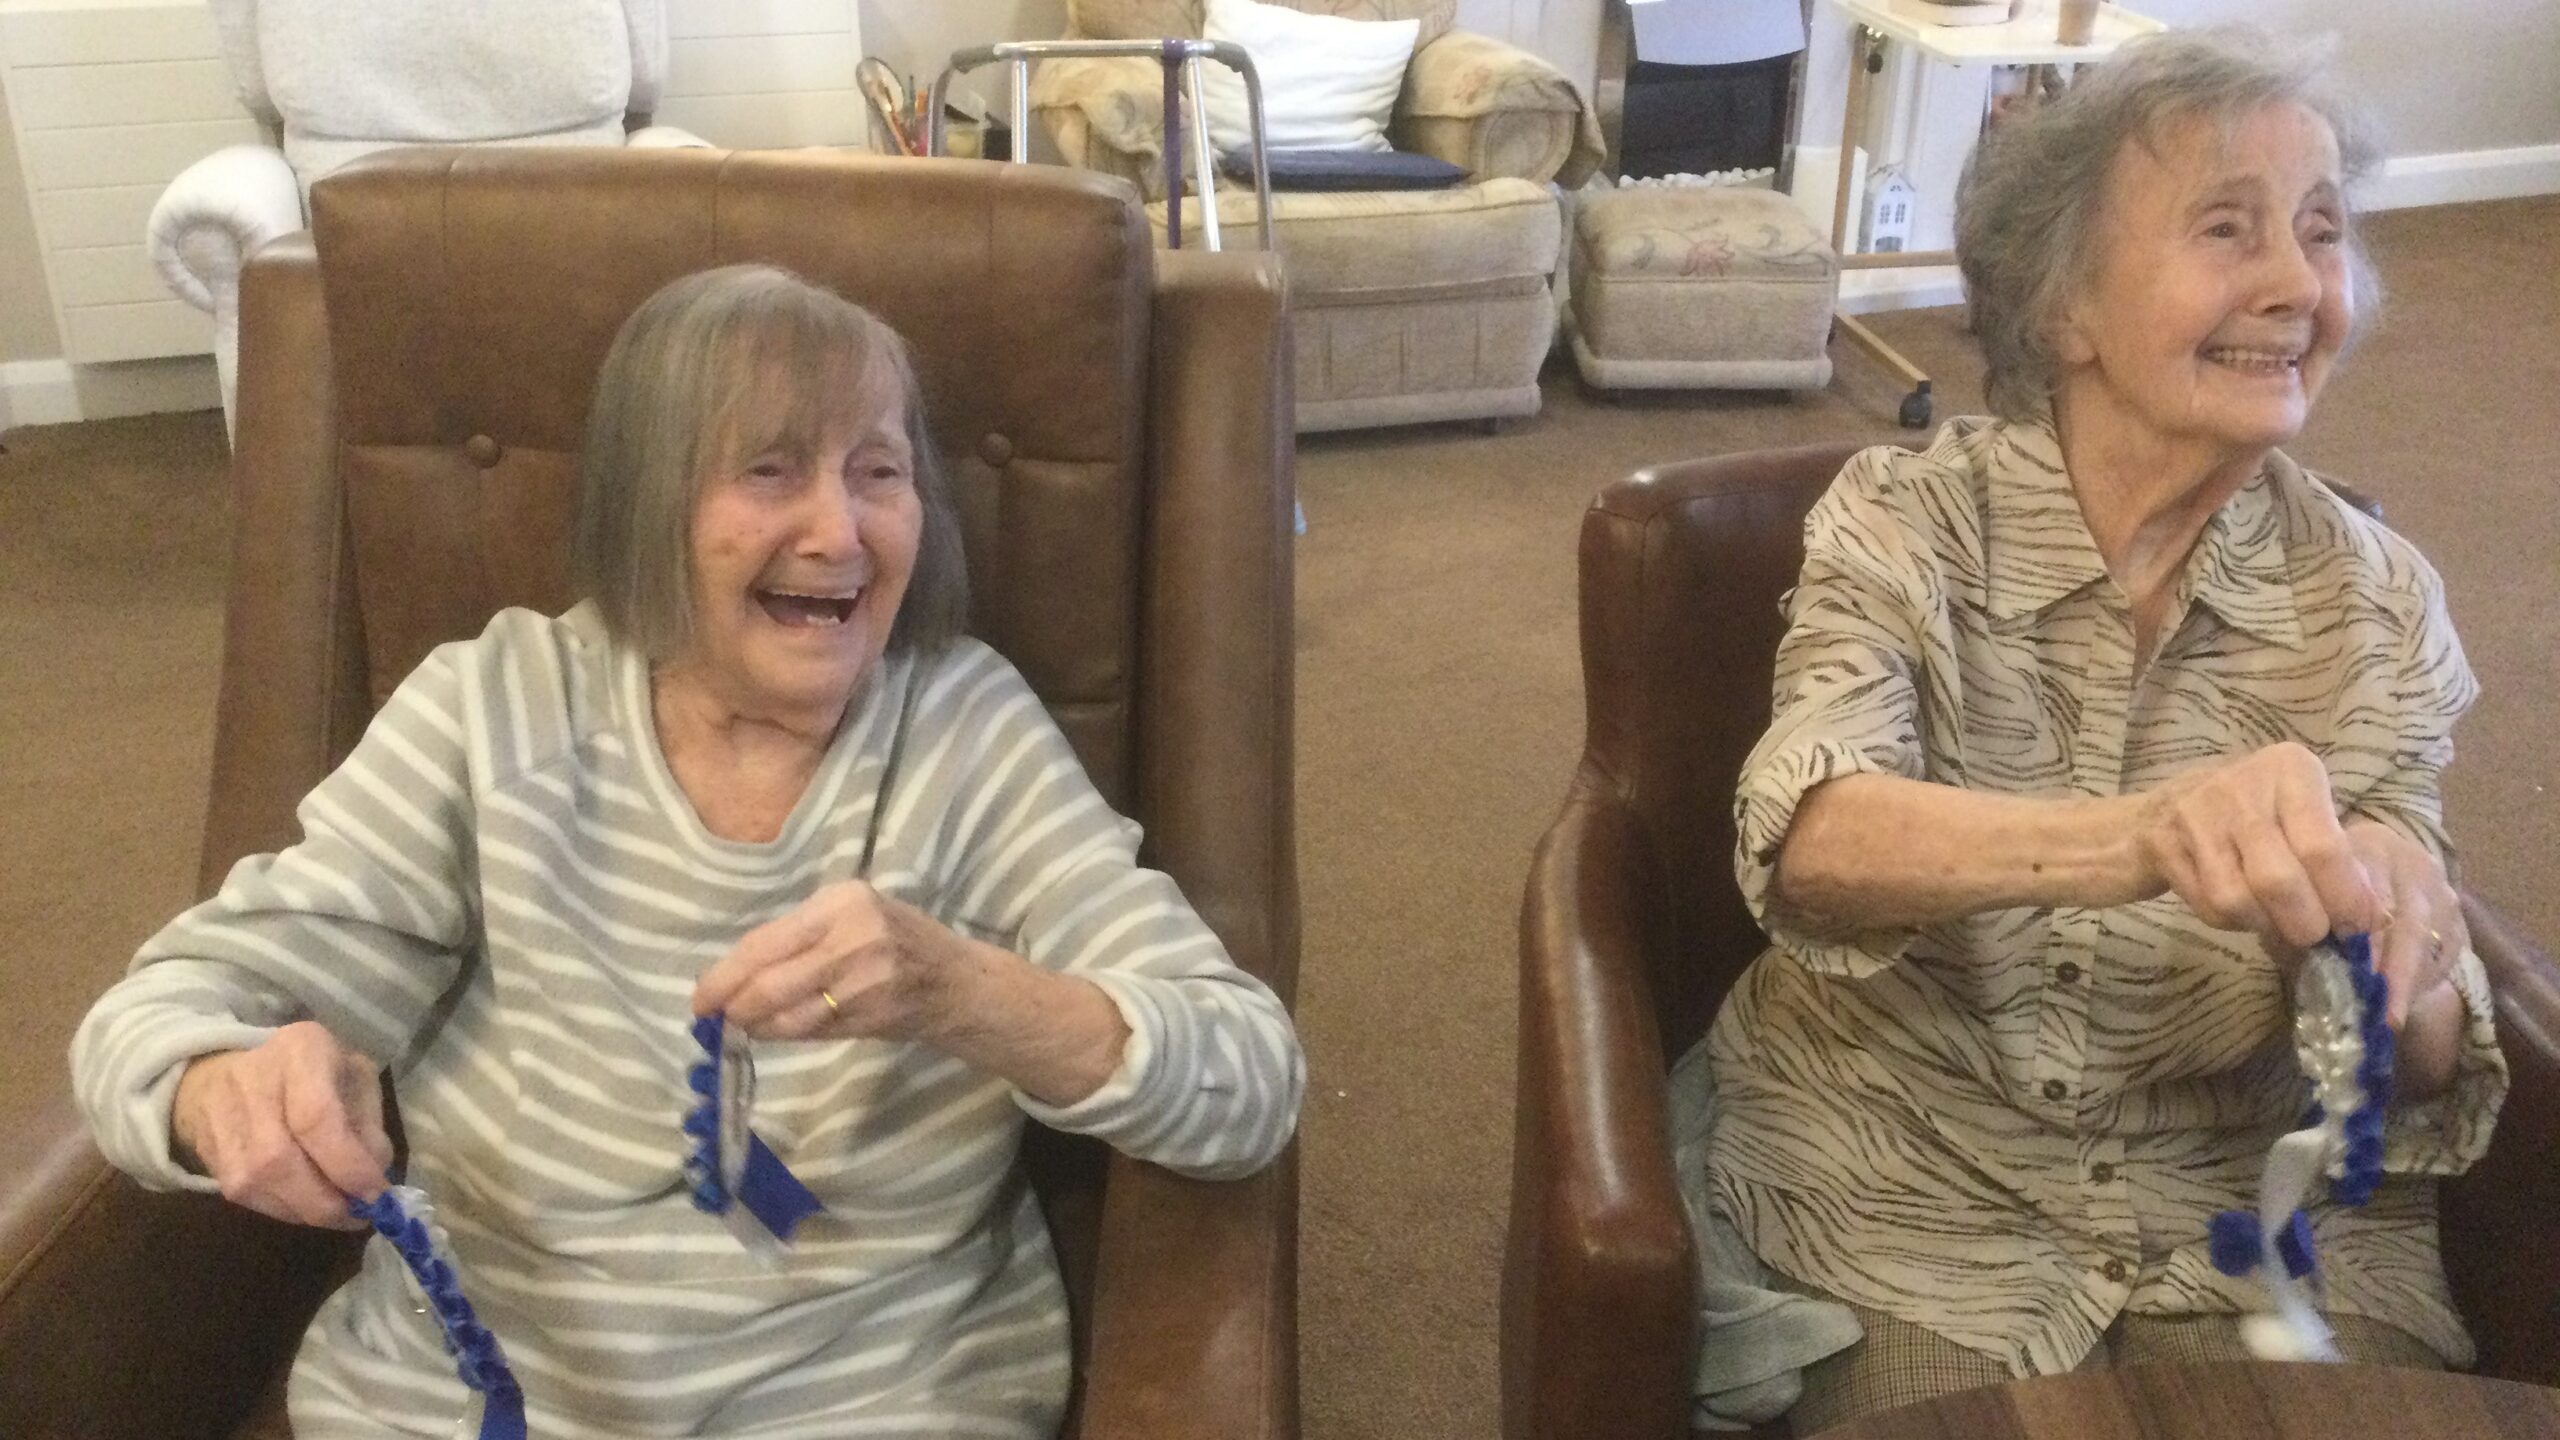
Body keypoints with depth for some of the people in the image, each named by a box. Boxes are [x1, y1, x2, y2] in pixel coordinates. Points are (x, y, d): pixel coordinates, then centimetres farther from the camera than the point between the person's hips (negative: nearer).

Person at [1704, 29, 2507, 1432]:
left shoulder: (2375, 601, -5)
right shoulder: (1902, 521, -11)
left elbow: (2425, 1069, -8)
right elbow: (1806, 840, -29)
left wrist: (2391, 967, -31)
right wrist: (2131, 840, -47)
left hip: (2262, 1208, 3)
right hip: (1911, 1197, -2)